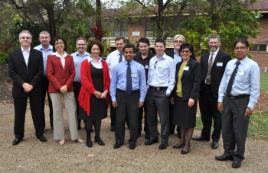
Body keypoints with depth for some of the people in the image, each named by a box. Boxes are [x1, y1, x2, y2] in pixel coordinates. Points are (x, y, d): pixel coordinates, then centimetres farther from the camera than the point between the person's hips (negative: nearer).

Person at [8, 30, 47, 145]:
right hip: (19, 89, 0)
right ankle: (18, 135, 23)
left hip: (35, 88, 0)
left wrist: (31, 85, -13)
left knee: (37, 112, 7)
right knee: (19, 113, 9)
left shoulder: (38, 54, 4)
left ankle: (40, 133, 21)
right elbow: (11, 72, -3)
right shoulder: (13, 54, 4)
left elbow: (40, 72, -2)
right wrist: (23, 84, -15)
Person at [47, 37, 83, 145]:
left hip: (68, 88, 2)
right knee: (57, 112, 3)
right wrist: (59, 86, -12)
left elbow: (72, 73, 5)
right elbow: (49, 74, -5)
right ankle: (60, 137, 12)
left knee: (72, 111, 1)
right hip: (54, 89, -2)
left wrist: (66, 85, -9)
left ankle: (75, 136, 9)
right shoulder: (51, 57, 3)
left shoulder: (69, 57, 10)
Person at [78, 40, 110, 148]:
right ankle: (88, 137, 15)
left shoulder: (104, 63, 9)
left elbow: (107, 79, 9)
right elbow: (84, 79, -11)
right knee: (89, 116, 1)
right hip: (89, 95, -4)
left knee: (99, 116, 9)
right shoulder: (85, 63, -3)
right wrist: (94, 91, -16)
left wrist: (105, 91, -7)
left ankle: (98, 136, 20)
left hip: (101, 95, 4)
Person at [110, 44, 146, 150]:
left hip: (134, 95, 0)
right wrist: (113, 98, -2)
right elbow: (113, 83, 4)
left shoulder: (139, 67, 0)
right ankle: (119, 141, 25)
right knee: (120, 119, 8)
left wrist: (141, 98, -3)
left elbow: (143, 84, 1)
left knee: (133, 119, 8)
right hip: (121, 95, 1)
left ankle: (132, 141, 25)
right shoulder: (117, 67, 2)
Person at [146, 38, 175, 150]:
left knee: (163, 117, 2)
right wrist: (147, 88, 5)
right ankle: (153, 137, 30)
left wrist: (168, 92, -11)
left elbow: (172, 79, -7)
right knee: (151, 116, 14)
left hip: (162, 91, -5)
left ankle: (164, 140, 16)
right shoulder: (151, 60, 9)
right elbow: (149, 76, 12)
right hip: (151, 90, 5)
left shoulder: (170, 61, -6)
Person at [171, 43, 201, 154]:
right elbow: (176, 81, 13)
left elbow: (197, 82, -13)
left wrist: (192, 97, -20)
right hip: (178, 97, 6)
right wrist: (173, 95, 9)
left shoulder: (195, 64, -7)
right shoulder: (178, 65, 12)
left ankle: (187, 144, 13)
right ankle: (182, 141, 26)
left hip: (189, 97, -6)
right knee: (181, 120, 14)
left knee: (189, 120, 3)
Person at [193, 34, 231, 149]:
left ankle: (215, 139, 20)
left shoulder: (225, 57, -6)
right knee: (205, 115, 16)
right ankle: (205, 135, 33)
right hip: (204, 89, 5)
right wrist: (199, 87, 2)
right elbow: (201, 73, 10)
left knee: (217, 116, 7)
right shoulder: (204, 57, 12)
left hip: (217, 91, -5)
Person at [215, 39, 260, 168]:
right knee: (226, 128, 14)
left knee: (239, 130, 5)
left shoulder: (252, 65, -9)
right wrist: (220, 99, 5)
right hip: (227, 99, 5)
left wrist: (250, 105, -15)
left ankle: (238, 157, 24)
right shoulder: (230, 63, 7)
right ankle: (228, 153, 32)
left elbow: (255, 88, -11)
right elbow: (223, 82, 9)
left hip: (242, 101, -5)